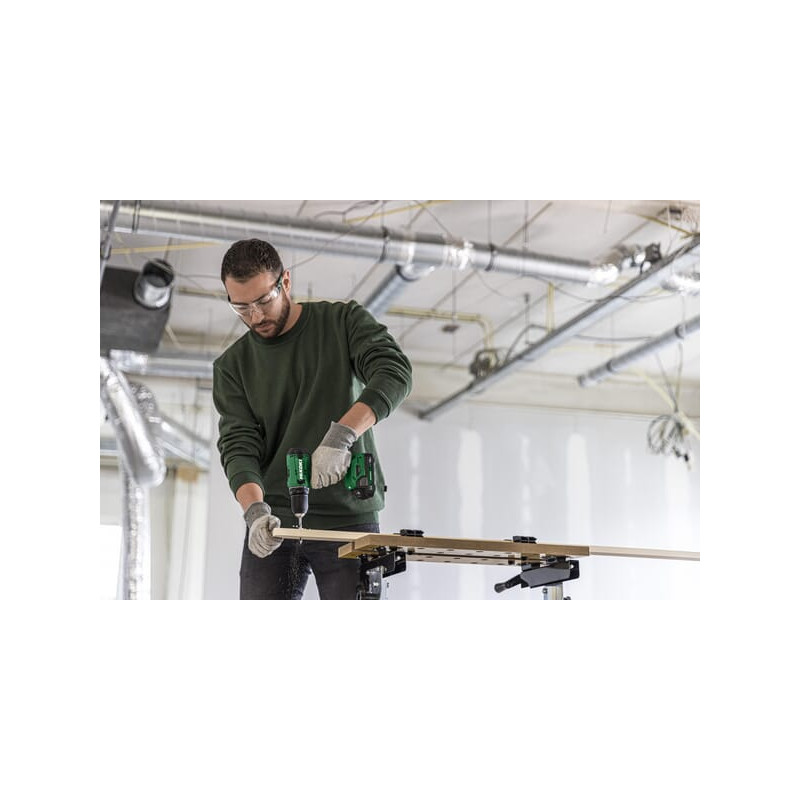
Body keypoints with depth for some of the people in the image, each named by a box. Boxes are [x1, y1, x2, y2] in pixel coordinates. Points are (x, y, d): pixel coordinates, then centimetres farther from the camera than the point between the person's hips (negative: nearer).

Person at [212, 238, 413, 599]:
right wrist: (255, 509, -22)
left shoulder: (344, 321, 2)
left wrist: (341, 434, -29)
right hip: (272, 526, 2)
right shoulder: (232, 366, 8)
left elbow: (395, 374, -14)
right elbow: (238, 445, -2)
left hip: (349, 520, -2)